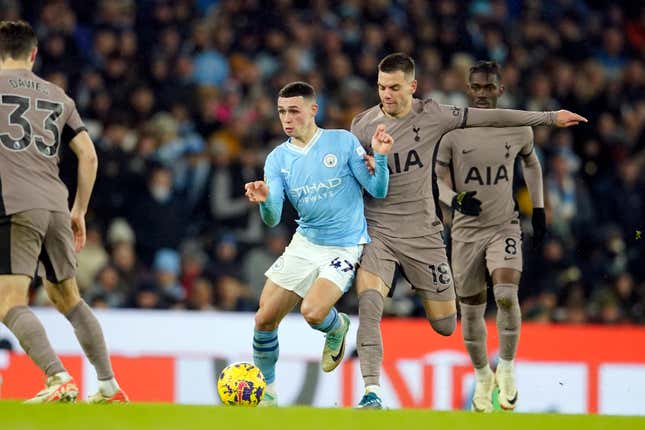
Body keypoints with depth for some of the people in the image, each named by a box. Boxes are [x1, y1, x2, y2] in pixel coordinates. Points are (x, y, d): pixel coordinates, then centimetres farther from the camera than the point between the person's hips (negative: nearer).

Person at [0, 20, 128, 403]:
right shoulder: (58, 97, 19)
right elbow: (89, 156, 16)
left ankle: (59, 379, -25)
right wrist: (79, 212, 22)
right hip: (57, 207, 6)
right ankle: (109, 386, 20)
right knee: (68, 298, 19)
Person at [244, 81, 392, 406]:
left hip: (344, 247, -4)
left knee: (313, 312, -26)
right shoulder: (278, 159, 0)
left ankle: (337, 328, 11)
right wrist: (264, 201, -30)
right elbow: (272, 219, -7)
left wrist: (380, 157, -24)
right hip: (304, 244, 4)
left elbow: (378, 191, -6)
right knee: (264, 319, -2)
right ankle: (266, 393, 19)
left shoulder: (343, 142, -8)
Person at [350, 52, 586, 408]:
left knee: (445, 326, 4)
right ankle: (372, 392, -25)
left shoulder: (431, 116, -4)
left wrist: (550, 118, 8)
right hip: (376, 230, -1)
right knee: (368, 305, -26)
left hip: (422, 233, 1)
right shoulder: (362, 125, -3)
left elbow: (491, 118, 3)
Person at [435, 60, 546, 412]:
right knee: (471, 309, 6)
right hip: (466, 229, 1)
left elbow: (531, 163, 19)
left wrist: (538, 210, 15)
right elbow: (439, 182, -1)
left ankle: (506, 367, -5)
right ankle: (482, 377, 29)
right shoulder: (452, 132, -6)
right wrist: (456, 200, -22)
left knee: (506, 294, -24)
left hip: (505, 226, 0)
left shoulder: (518, 129, -1)